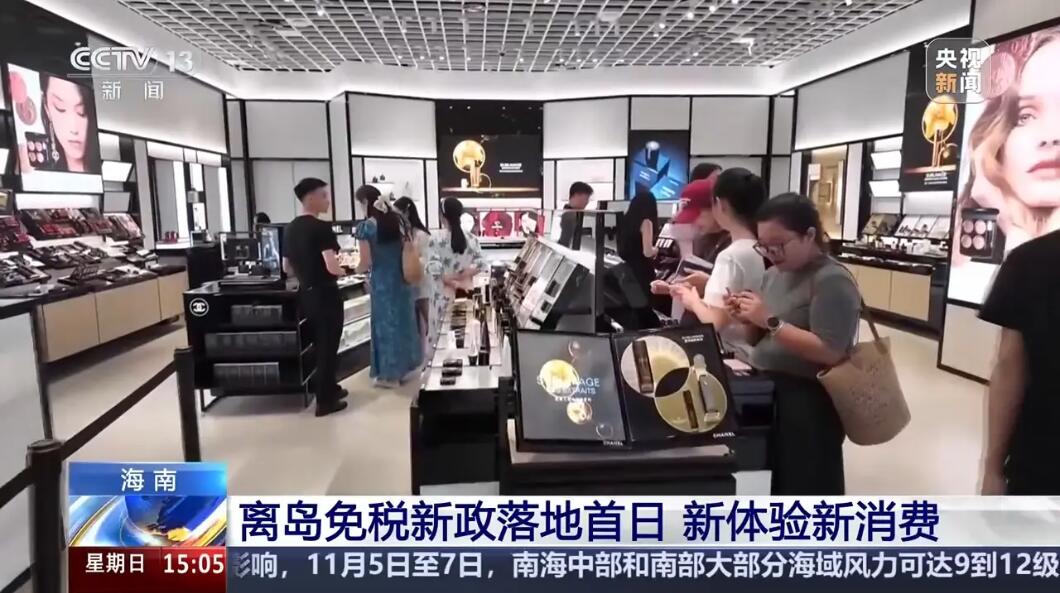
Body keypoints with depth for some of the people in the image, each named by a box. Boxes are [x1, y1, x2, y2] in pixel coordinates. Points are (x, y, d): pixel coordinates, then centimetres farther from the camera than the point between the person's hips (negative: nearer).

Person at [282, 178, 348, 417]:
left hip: (305, 294, 8)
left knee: (319, 345, 21)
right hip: (325, 295, -8)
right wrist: (342, 271, -5)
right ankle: (325, 401, 12)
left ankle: (328, 388, 34)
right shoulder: (321, 228, -18)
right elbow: (332, 267, -25)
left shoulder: (289, 229, 6)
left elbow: (287, 268, 13)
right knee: (328, 346, 4)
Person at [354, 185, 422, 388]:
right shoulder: (398, 219, 4)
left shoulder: (366, 227, -13)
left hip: (382, 281, -6)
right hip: (402, 278, 6)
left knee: (386, 323, 5)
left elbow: (366, 262, -14)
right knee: (404, 320, 15)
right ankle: (406, 367, 28)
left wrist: (356, 269, 6)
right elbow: (411, 250, 6)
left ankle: (390, 374, 16)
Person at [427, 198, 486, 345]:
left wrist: (450, 281, -6)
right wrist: (460, 276, -7)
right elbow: (480, 264, -5)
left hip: (444, 294, -3)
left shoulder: (436, 238, -7)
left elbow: (434, 269, -16)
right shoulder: (471, 238, 3)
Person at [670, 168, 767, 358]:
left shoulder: (731, 256, -21)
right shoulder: (760, 250, 4)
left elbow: (716, 323, -22)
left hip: (734, 355, -8)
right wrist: (699, 298, 8)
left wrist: (693, 301, -5)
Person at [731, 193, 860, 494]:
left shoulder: (832, 281, -14)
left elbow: (829, 352, -23)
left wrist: (770, 321, -24)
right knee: (770, 488, 17)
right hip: (768, 395, 8)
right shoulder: (775, 274, 9)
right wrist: (748, 319, -5)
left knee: (805, 493, 3)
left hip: (808, 406, -7)